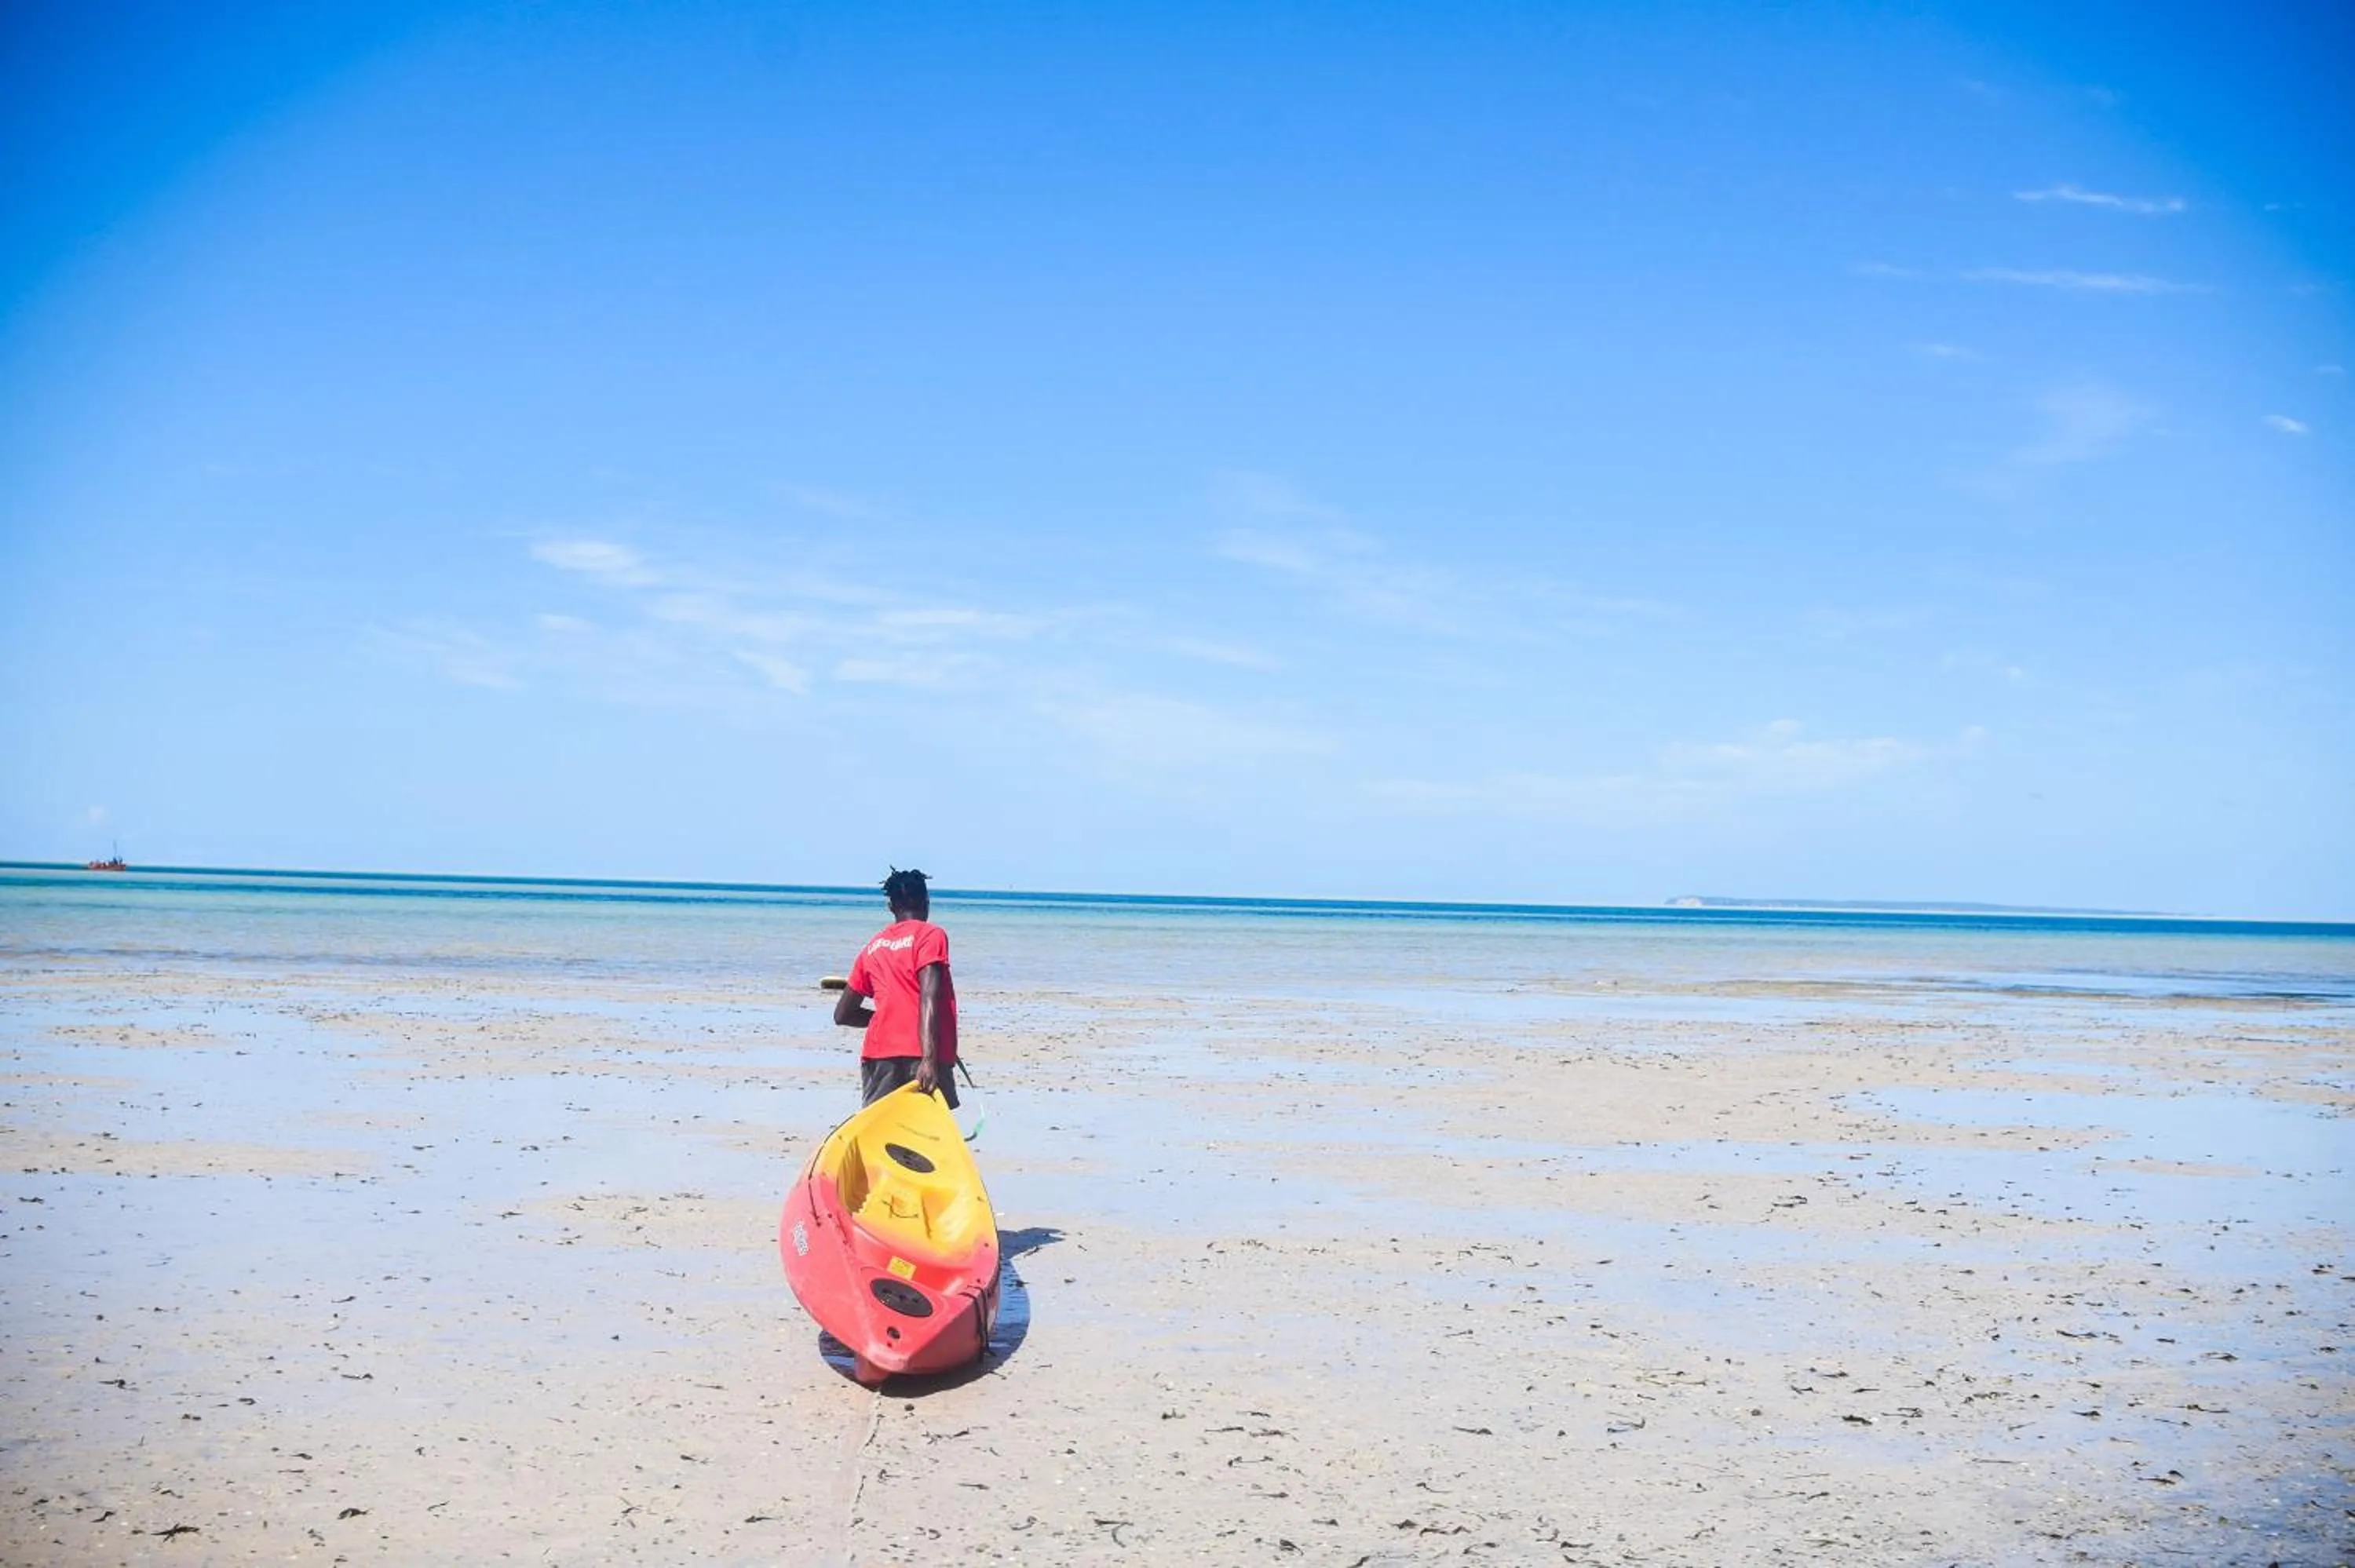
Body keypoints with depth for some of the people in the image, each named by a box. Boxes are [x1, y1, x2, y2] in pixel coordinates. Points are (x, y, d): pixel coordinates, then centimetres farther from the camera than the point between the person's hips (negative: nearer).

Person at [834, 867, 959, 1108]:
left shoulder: (873, 946, 19)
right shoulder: (930, 935, 3)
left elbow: (843, 1014, 24)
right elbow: (928, 999, -12)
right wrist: (929, 1059, -20)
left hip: (878, 1054, 5)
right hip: (920, 1055, -5)